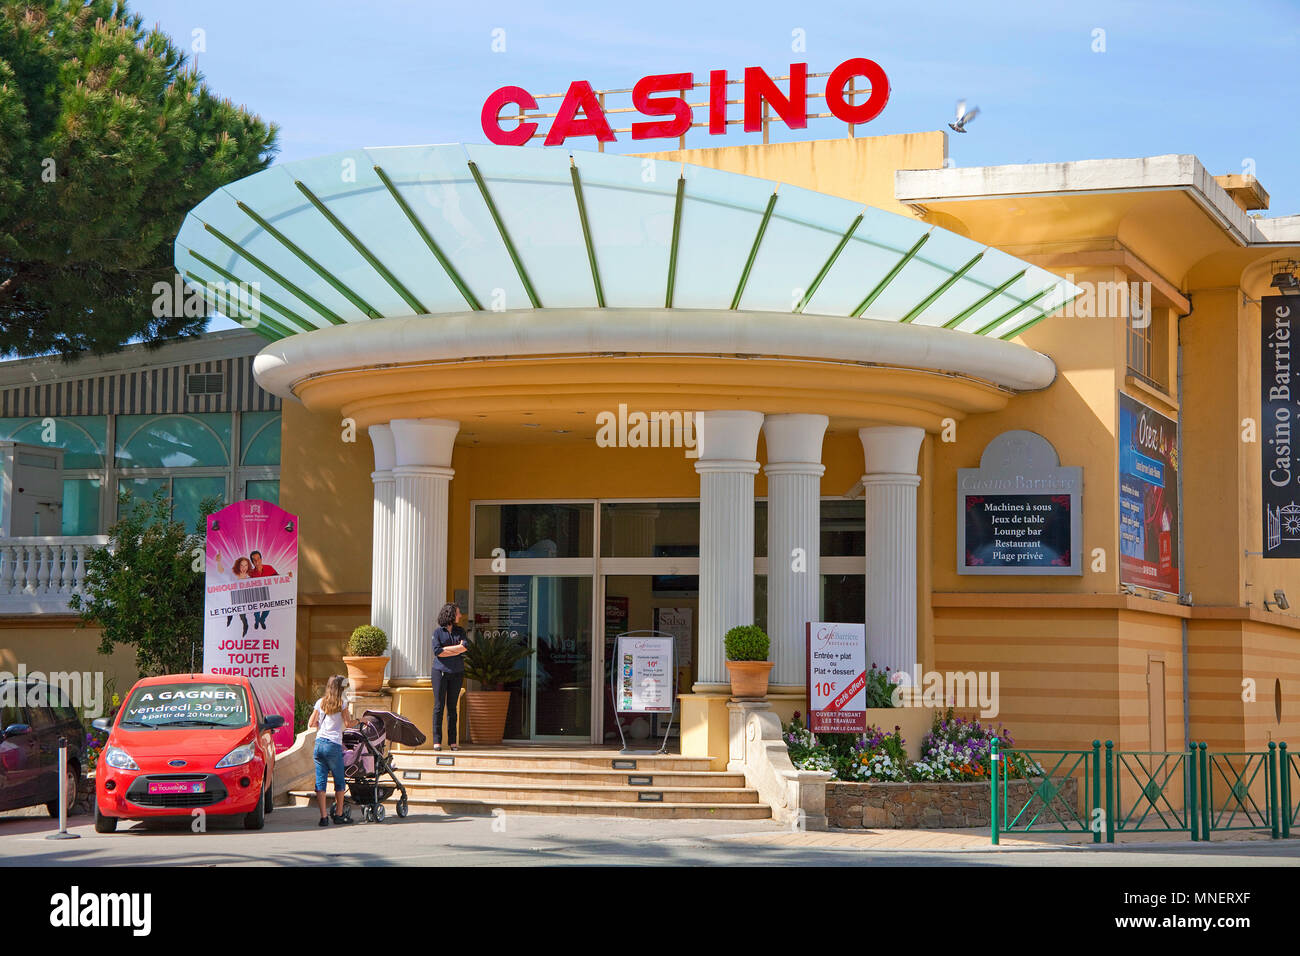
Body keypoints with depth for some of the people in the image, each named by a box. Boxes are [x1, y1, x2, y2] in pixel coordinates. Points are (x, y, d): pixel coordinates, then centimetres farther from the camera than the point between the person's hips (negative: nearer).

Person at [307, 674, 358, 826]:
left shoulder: (320, 703, 9)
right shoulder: (341, 704, -2)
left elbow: (311, 724, 11)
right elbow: (348, 724, -3)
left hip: (319, 744, 4)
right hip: (334, 745, -4)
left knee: (320, 781, 2)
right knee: (339, 781, 11)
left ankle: (323, 817, -3)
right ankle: (339, 815, 16)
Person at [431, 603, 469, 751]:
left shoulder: (460, 631, 12)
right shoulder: (438, 632, 2)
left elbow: (465, 646, -5)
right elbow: (437, 651, -10)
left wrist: (446, 649, -9)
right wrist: (456, 651, -8)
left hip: (456, 673, 3)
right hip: (440, 672, -3)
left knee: (452, 707, 5)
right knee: (439, 706, -3)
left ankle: (453, 741, 5)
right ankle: (437, 741, -3)